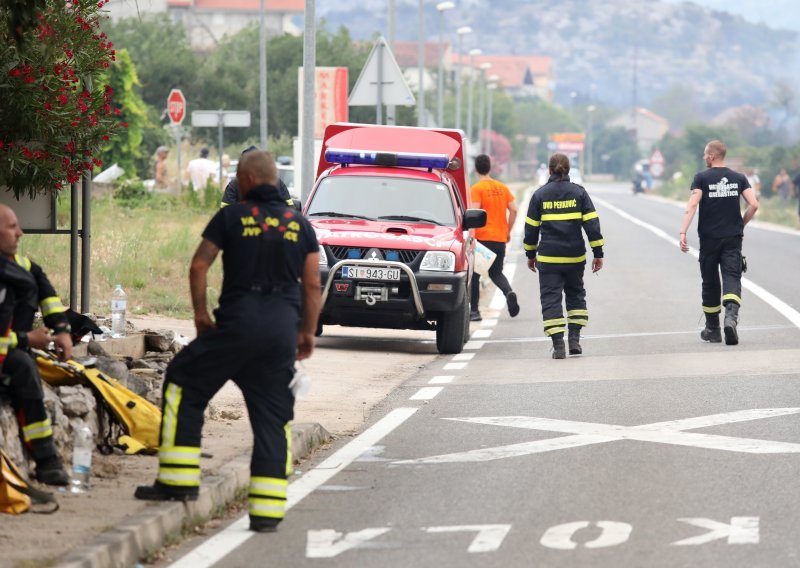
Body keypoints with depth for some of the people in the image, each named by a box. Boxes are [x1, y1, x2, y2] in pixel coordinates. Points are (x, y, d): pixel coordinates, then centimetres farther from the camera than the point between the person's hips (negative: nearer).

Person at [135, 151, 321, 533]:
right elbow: (312, 285, 11)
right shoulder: (299, 224, 11)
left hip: (238, 324, -4)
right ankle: (267, 510, 1)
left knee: (183, 386, 12)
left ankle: (178, 481, 7)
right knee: (273, 418, 7)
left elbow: (199, 266, -1)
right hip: (283, 329, 4)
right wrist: (308, 332, 19)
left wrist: (200, 313, 9)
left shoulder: (231, 217, 1)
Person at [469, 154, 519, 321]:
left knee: (474, 274, 6)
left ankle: (474, 310, 5)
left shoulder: (476, 189, -8)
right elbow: (513, 210, 5)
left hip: (482, 237, -5)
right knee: (496, 273, 16)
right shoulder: (502, 188, 8)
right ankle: (508, 292, -14)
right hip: (500, 238, 5)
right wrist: (508, 231, 14)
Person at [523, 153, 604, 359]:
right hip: (575, 257, 2)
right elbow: (592, 224, -3)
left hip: (548, 258, -2)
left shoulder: (540, 195, 1)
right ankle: (574, 339, 10)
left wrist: (530, 254, 16)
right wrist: (598, 253, 1)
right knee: (575, 295, 19)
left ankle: (558, 345, -9)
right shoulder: (578, 192, 1)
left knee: (551, 299, 1)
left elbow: (531, 227, 5)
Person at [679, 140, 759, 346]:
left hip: (709, 238, -1)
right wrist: (741, 225, 14)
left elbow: (692, 205, -15)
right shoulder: (738, 178, 5)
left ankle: (712, 329, 19)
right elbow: (753, 205, -2)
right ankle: (731, 315, -33)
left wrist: (683, 232, -19)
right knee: (732, 277, -5)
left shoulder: (702, 178, -3)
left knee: (710, 282, 11)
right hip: (733, 237, 1)